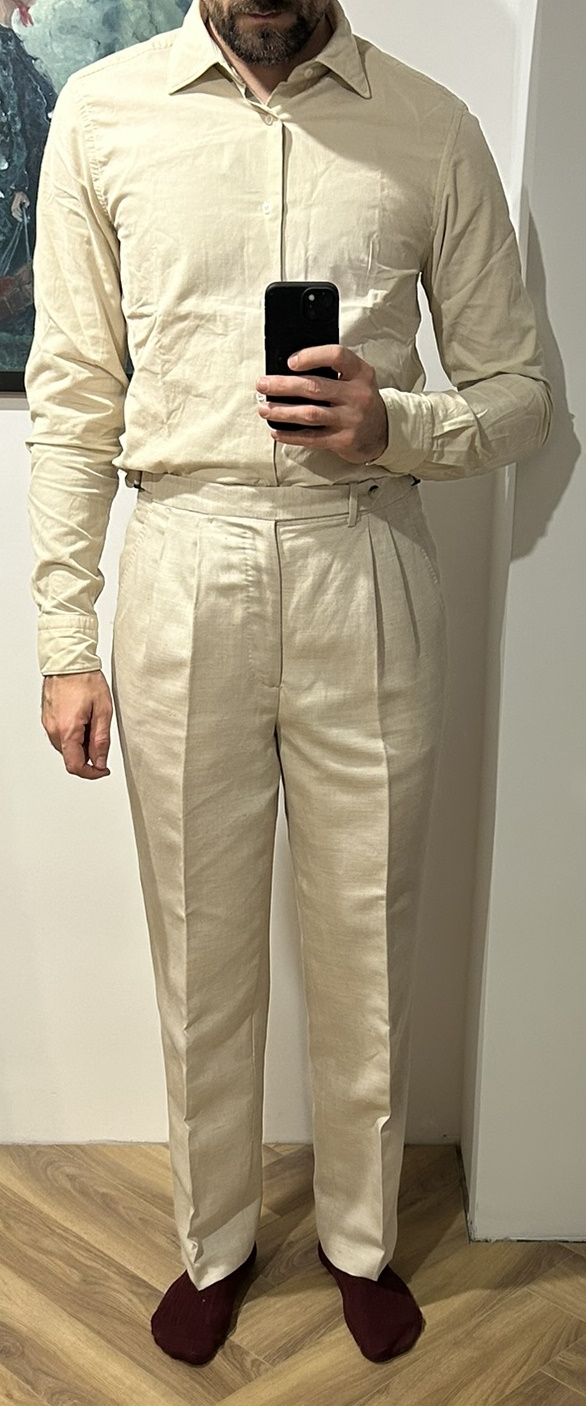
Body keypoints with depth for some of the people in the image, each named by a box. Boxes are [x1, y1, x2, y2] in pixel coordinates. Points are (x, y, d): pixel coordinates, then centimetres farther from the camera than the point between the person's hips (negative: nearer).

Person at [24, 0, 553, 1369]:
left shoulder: (433, 129, 5)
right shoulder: (101, 112, 6)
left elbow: (519, 391, 7)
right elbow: (72, 399, 4)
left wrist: (396, 424, -15)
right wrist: (65, 642, 0)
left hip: (365, 571, 0)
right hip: (181, 573, 1)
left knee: (367, 942, 11)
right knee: (201, 943, 12)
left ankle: (360, 1236, 38)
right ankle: (216, 1238, 37)